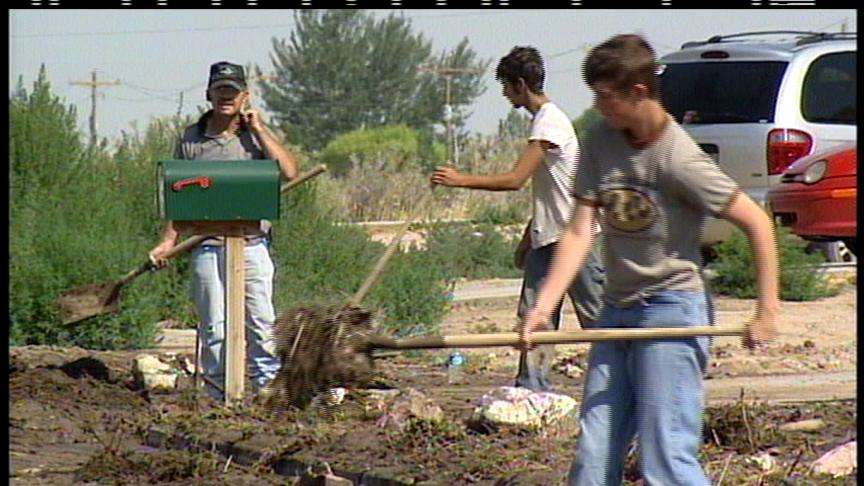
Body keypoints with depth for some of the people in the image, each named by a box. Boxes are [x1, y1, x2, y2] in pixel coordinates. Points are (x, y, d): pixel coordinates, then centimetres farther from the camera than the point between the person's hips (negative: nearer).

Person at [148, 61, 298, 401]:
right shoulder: (190, 140, 10)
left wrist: (259, 130, -3)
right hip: (207, 247, 0)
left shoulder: (256, 135, 9)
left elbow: (289, 172, -6)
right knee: (214, 328, -1)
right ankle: (219, 396, 3)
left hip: (252, 243, 0)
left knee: (260, 323, -5)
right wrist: (168, 242, 3)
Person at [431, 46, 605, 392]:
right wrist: (527, 237, 24)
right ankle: (531, 388, 4)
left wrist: (461, 180, -16)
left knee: (595, 313, -4)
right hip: (546, 237, 10)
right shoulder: (541, 120, 16)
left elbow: (515, 179, -21)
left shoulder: (550, 121, -16)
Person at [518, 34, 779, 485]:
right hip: (617, 310, 7)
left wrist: (767, 310, -8)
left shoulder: (679, 159, -16)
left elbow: (757, 223, -10)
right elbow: (579, 231, 0)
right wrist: (544, 305, -11)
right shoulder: (599, 143, 3)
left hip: (672, 310, -7)